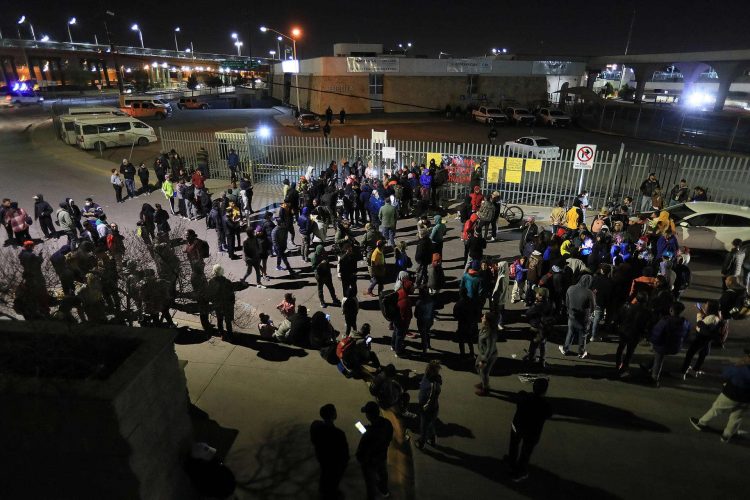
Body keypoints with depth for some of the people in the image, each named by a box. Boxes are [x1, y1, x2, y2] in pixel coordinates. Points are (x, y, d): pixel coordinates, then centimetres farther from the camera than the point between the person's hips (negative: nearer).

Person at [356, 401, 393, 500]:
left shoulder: (368, 435, -44)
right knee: (383, 474, 35)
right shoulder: (387, 423, -24)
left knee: (371, 482, 23)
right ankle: (384, 491, 62)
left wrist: (360, 459, -6)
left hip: (370, 461, -6)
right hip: (383, 456, 6)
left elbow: (361, 453, -30)